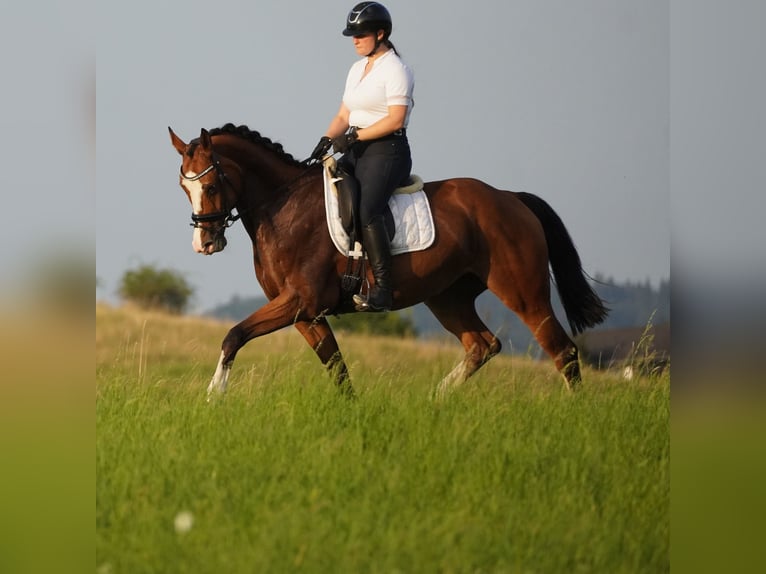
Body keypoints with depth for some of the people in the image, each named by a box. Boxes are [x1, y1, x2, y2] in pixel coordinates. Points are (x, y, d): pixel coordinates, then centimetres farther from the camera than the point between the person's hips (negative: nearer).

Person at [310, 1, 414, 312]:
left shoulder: (395, 70, -8)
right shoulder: (357, 69, 18)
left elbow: (395, 119, -17)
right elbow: (344, 115, 17)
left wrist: (354, 136, -18)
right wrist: (328, 139, -2)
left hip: (387, 152, -9)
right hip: (357, 153, 9)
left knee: (368, 211, -28)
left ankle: (382, 289, -32)